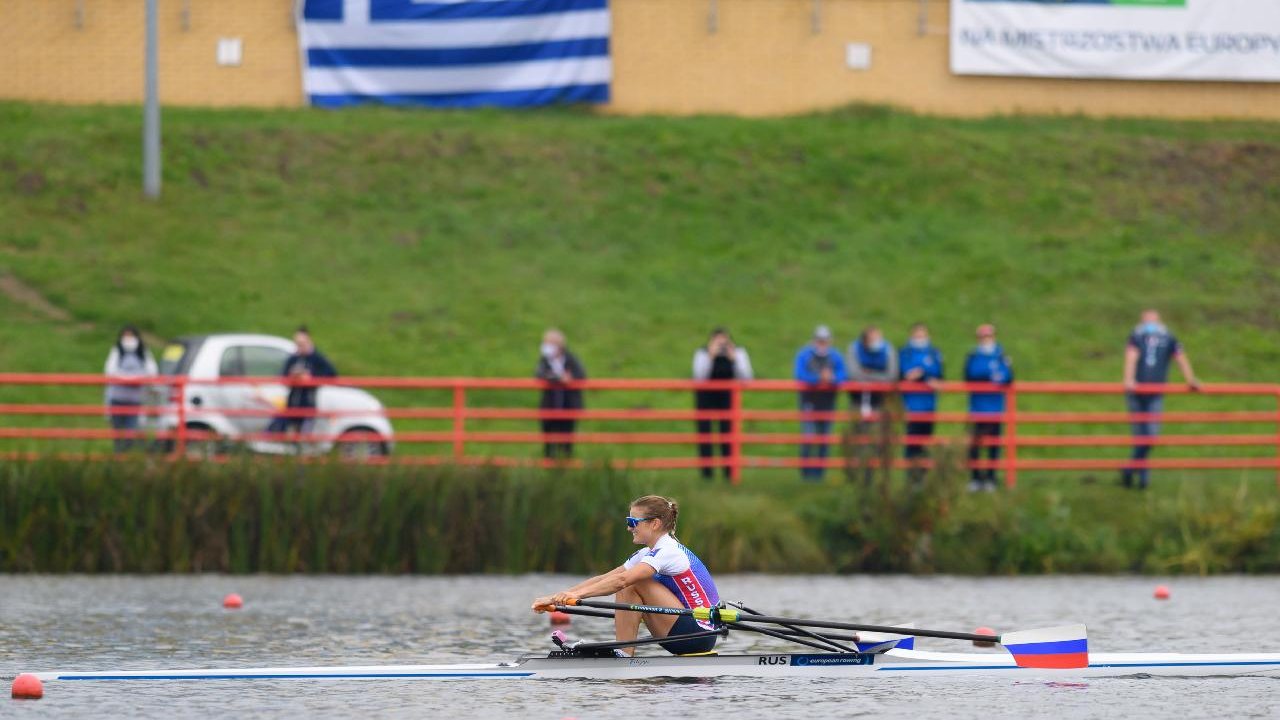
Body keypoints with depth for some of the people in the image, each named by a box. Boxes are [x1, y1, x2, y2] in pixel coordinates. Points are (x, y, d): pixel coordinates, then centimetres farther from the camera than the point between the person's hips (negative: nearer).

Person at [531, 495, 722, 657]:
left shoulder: (668, 552, -16)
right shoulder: (648, 554, 13)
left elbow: (622, 580, -29)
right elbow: (603, 579, 8)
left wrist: (578, 594, -34)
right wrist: (557, 597, 1)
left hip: (701, 633, -9)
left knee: (632, 585, -16)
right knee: (625, 591, 3)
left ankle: (624, 654, -13)